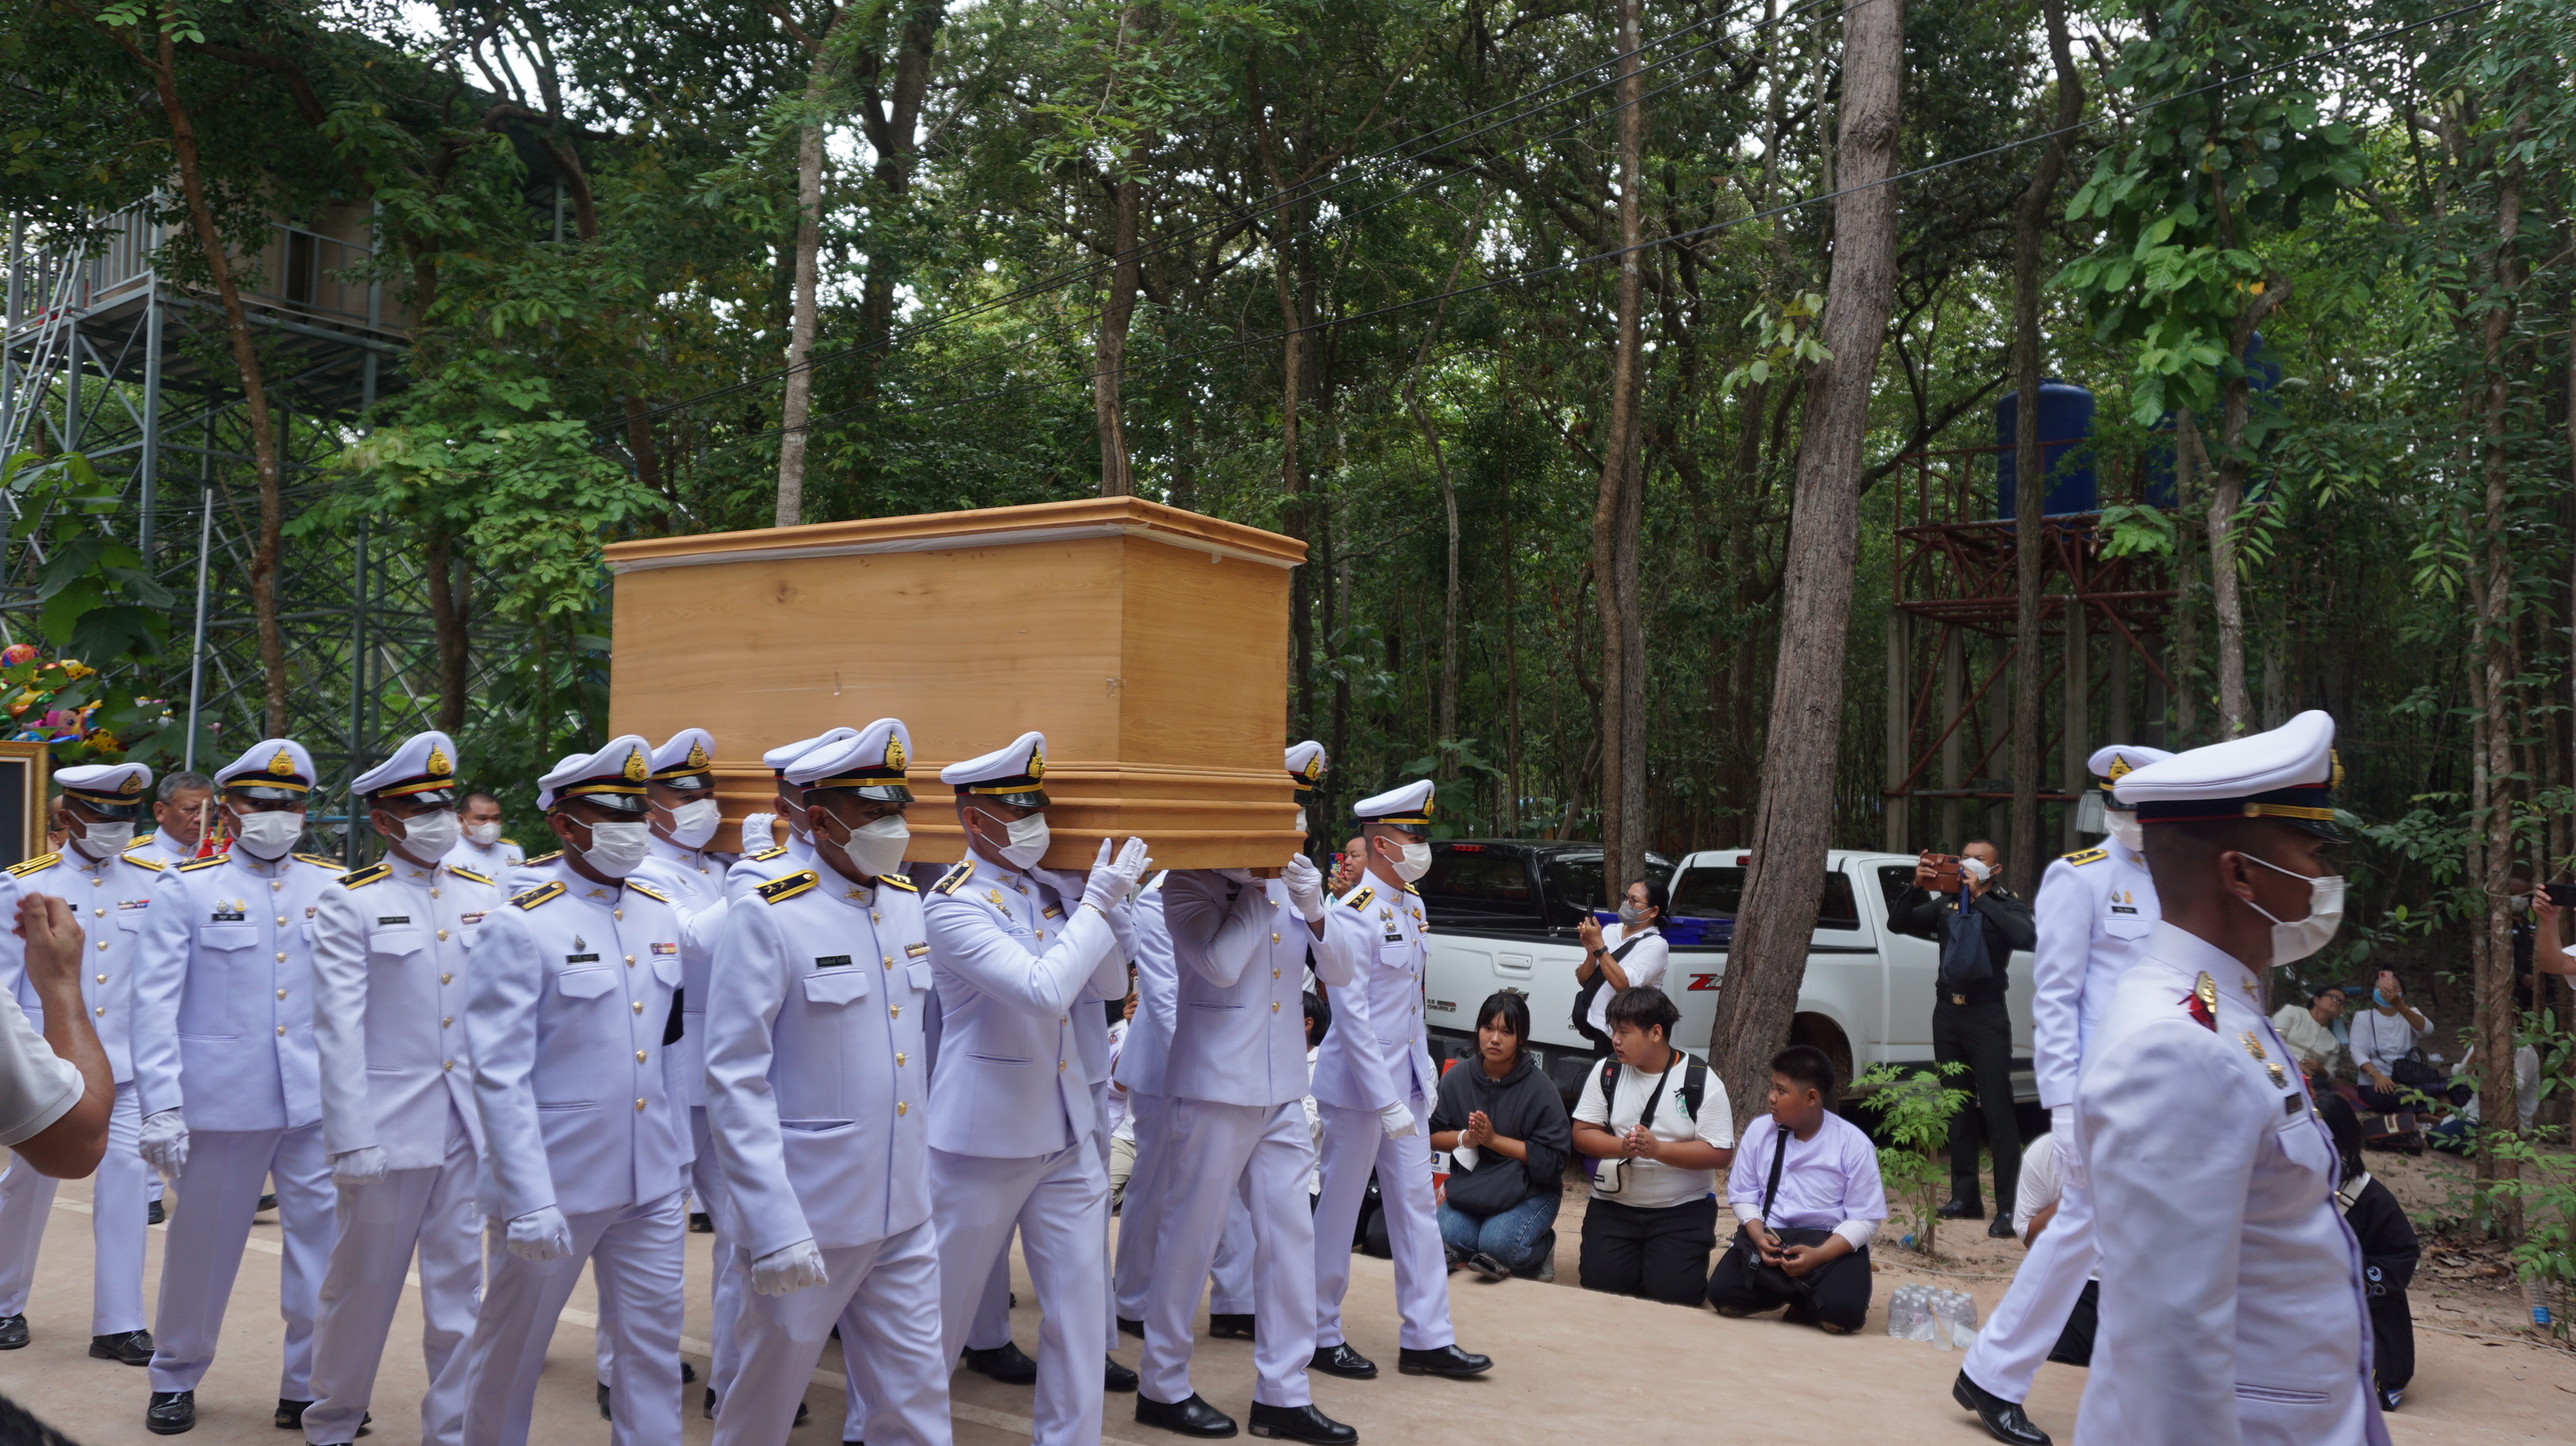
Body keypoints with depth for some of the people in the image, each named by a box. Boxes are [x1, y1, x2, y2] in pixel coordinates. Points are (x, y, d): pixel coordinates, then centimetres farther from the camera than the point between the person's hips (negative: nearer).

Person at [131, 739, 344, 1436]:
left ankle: (310, 1387, 16)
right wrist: (160, 1106, -11)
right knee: (202, 1246, 12)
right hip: (221, 1103, -1)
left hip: (320, 1106, 1)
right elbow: (156, 1000, -4)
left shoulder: (336, 888, 6)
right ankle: (175, 1378, 32)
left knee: (326, 1248, 1)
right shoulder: (185, 888, 1)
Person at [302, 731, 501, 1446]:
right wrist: (352, 1139, -13)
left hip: (473, 1124, 3)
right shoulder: (350, 903, -5)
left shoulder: (485, 896, 7)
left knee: (460, 1282, 8)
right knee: (363, 1281, 9)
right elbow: (338, 1029, -9)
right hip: (390, 1123, -3)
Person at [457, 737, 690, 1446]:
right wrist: (529, 1199, -19)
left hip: (651, 1183, 5)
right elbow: (501, 1075, -15)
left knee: (655, 1347, 9)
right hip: (556, 1182, -5)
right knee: (511, 1348, 13)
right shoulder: (521, 926, -12)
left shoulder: (660, 916, 5)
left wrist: (681, 1161, 9)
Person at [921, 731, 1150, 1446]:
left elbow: (1111, 983, 6)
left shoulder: (1052, 891, 4)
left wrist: (1104, 899, -6)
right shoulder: (952, 904, -16)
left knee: (1081, 1303, 7)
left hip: (1066, 1133, 6)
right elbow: (1043, 990, -27)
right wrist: (1095, 906, -20)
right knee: (944, 1309, 10)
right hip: (984, 1141, -6)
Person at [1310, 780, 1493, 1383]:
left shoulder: (1412, 907, 9)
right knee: (1338, 1212, 4)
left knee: (1417, 1207, 10)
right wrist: (1385, 1102, -21)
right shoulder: (1354, 915, -17)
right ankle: (1321, 1336, 17)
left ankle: (1427, 1338, 17)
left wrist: (1424, 1070, 11)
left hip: (1406, 1083, 8)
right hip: (1359, 1086, -8)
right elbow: (1352, 1016, -20)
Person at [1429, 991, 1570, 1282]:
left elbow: (1555, 1157, -14)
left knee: (1497, 1244, -28)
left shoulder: (1541, 1089, -10)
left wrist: (1495, 1139, -18)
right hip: (1469, 1184, 3)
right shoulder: (1456, 1080, 1)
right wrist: (1465, 1138, -16)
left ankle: (1544, 1243, 6)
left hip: (1530, 1191, -3)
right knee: (1443, 1238, -23)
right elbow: (1432, 1135, 6)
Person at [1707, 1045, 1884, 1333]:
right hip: (1769, 1236, 3)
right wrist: (1758, 1236, -16)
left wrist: (1817, 1255, -22)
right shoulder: (1759, 1131, 0)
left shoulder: (1853, 1144, -8)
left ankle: (1803, 1306, 6)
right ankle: (1799, 1294, 7)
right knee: (1722, 1293, -22)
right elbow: (1743, 1195, 5)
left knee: (1842, 1314, -31)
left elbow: (1865, 1220, -8)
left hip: (1833, 1243, -3)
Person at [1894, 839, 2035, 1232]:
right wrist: (1918, 889, -8)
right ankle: (1965, 1198, 18)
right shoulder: (1945, 904, 13)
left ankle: (2008, 1207, -9)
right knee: (1958, 1108, 10)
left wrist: (1980, 898, -19)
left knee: (1997, 1110, -8)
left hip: (1986, 1013, -5)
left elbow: (2026, 936, -19)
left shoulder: (2007, 907, 1)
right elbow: (1900, 923, 8)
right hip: (1948, 1011, 5)